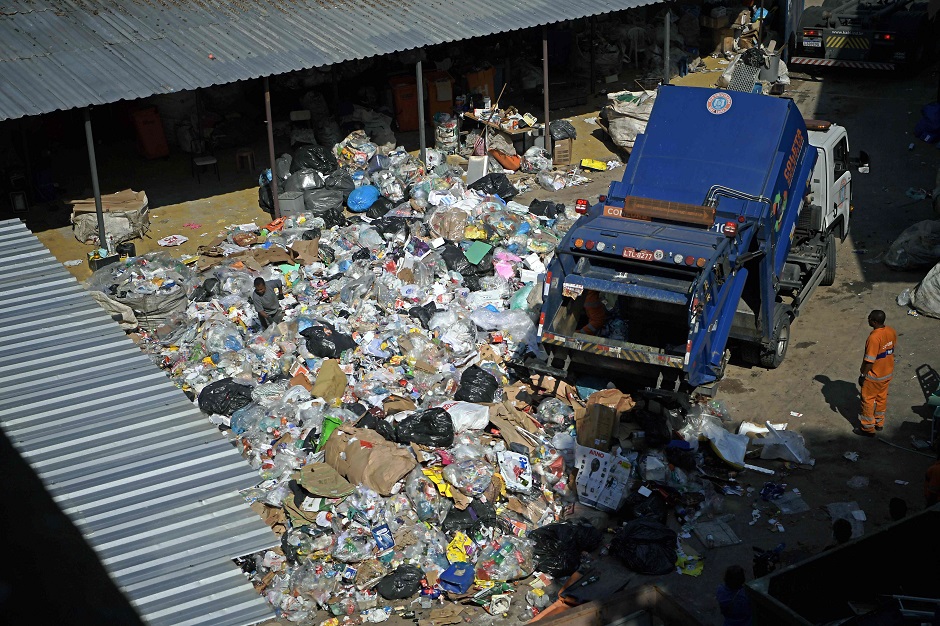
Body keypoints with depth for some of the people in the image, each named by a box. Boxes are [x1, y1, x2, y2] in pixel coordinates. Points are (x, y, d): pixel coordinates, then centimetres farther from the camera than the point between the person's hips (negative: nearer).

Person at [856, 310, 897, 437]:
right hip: (888, 373, 8)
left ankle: (868, 428, 19)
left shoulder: (874, 337, -32)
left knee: (868, 400, 9)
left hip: (874, 376, -8)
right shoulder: (891, 332, -7)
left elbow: (870, 360, -26)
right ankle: (879, 422, 39)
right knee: (882, 397, 23)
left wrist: (863, 375, -15)